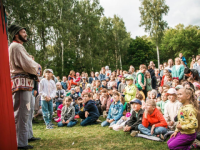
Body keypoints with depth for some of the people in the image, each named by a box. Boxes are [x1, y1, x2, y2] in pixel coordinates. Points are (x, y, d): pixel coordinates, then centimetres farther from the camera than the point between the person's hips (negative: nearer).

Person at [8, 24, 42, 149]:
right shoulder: (16, 46, -10)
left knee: (23, 112, 18)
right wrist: (37, 70, 0)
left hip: (24, 83, 11)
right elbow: (28, 65, -18)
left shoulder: (19, 47, 24)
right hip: (21, 82, -11)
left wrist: (36, 67, 3)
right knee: (22, 112, -9)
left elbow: (30, 63, 21)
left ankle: (27, 136, 30)